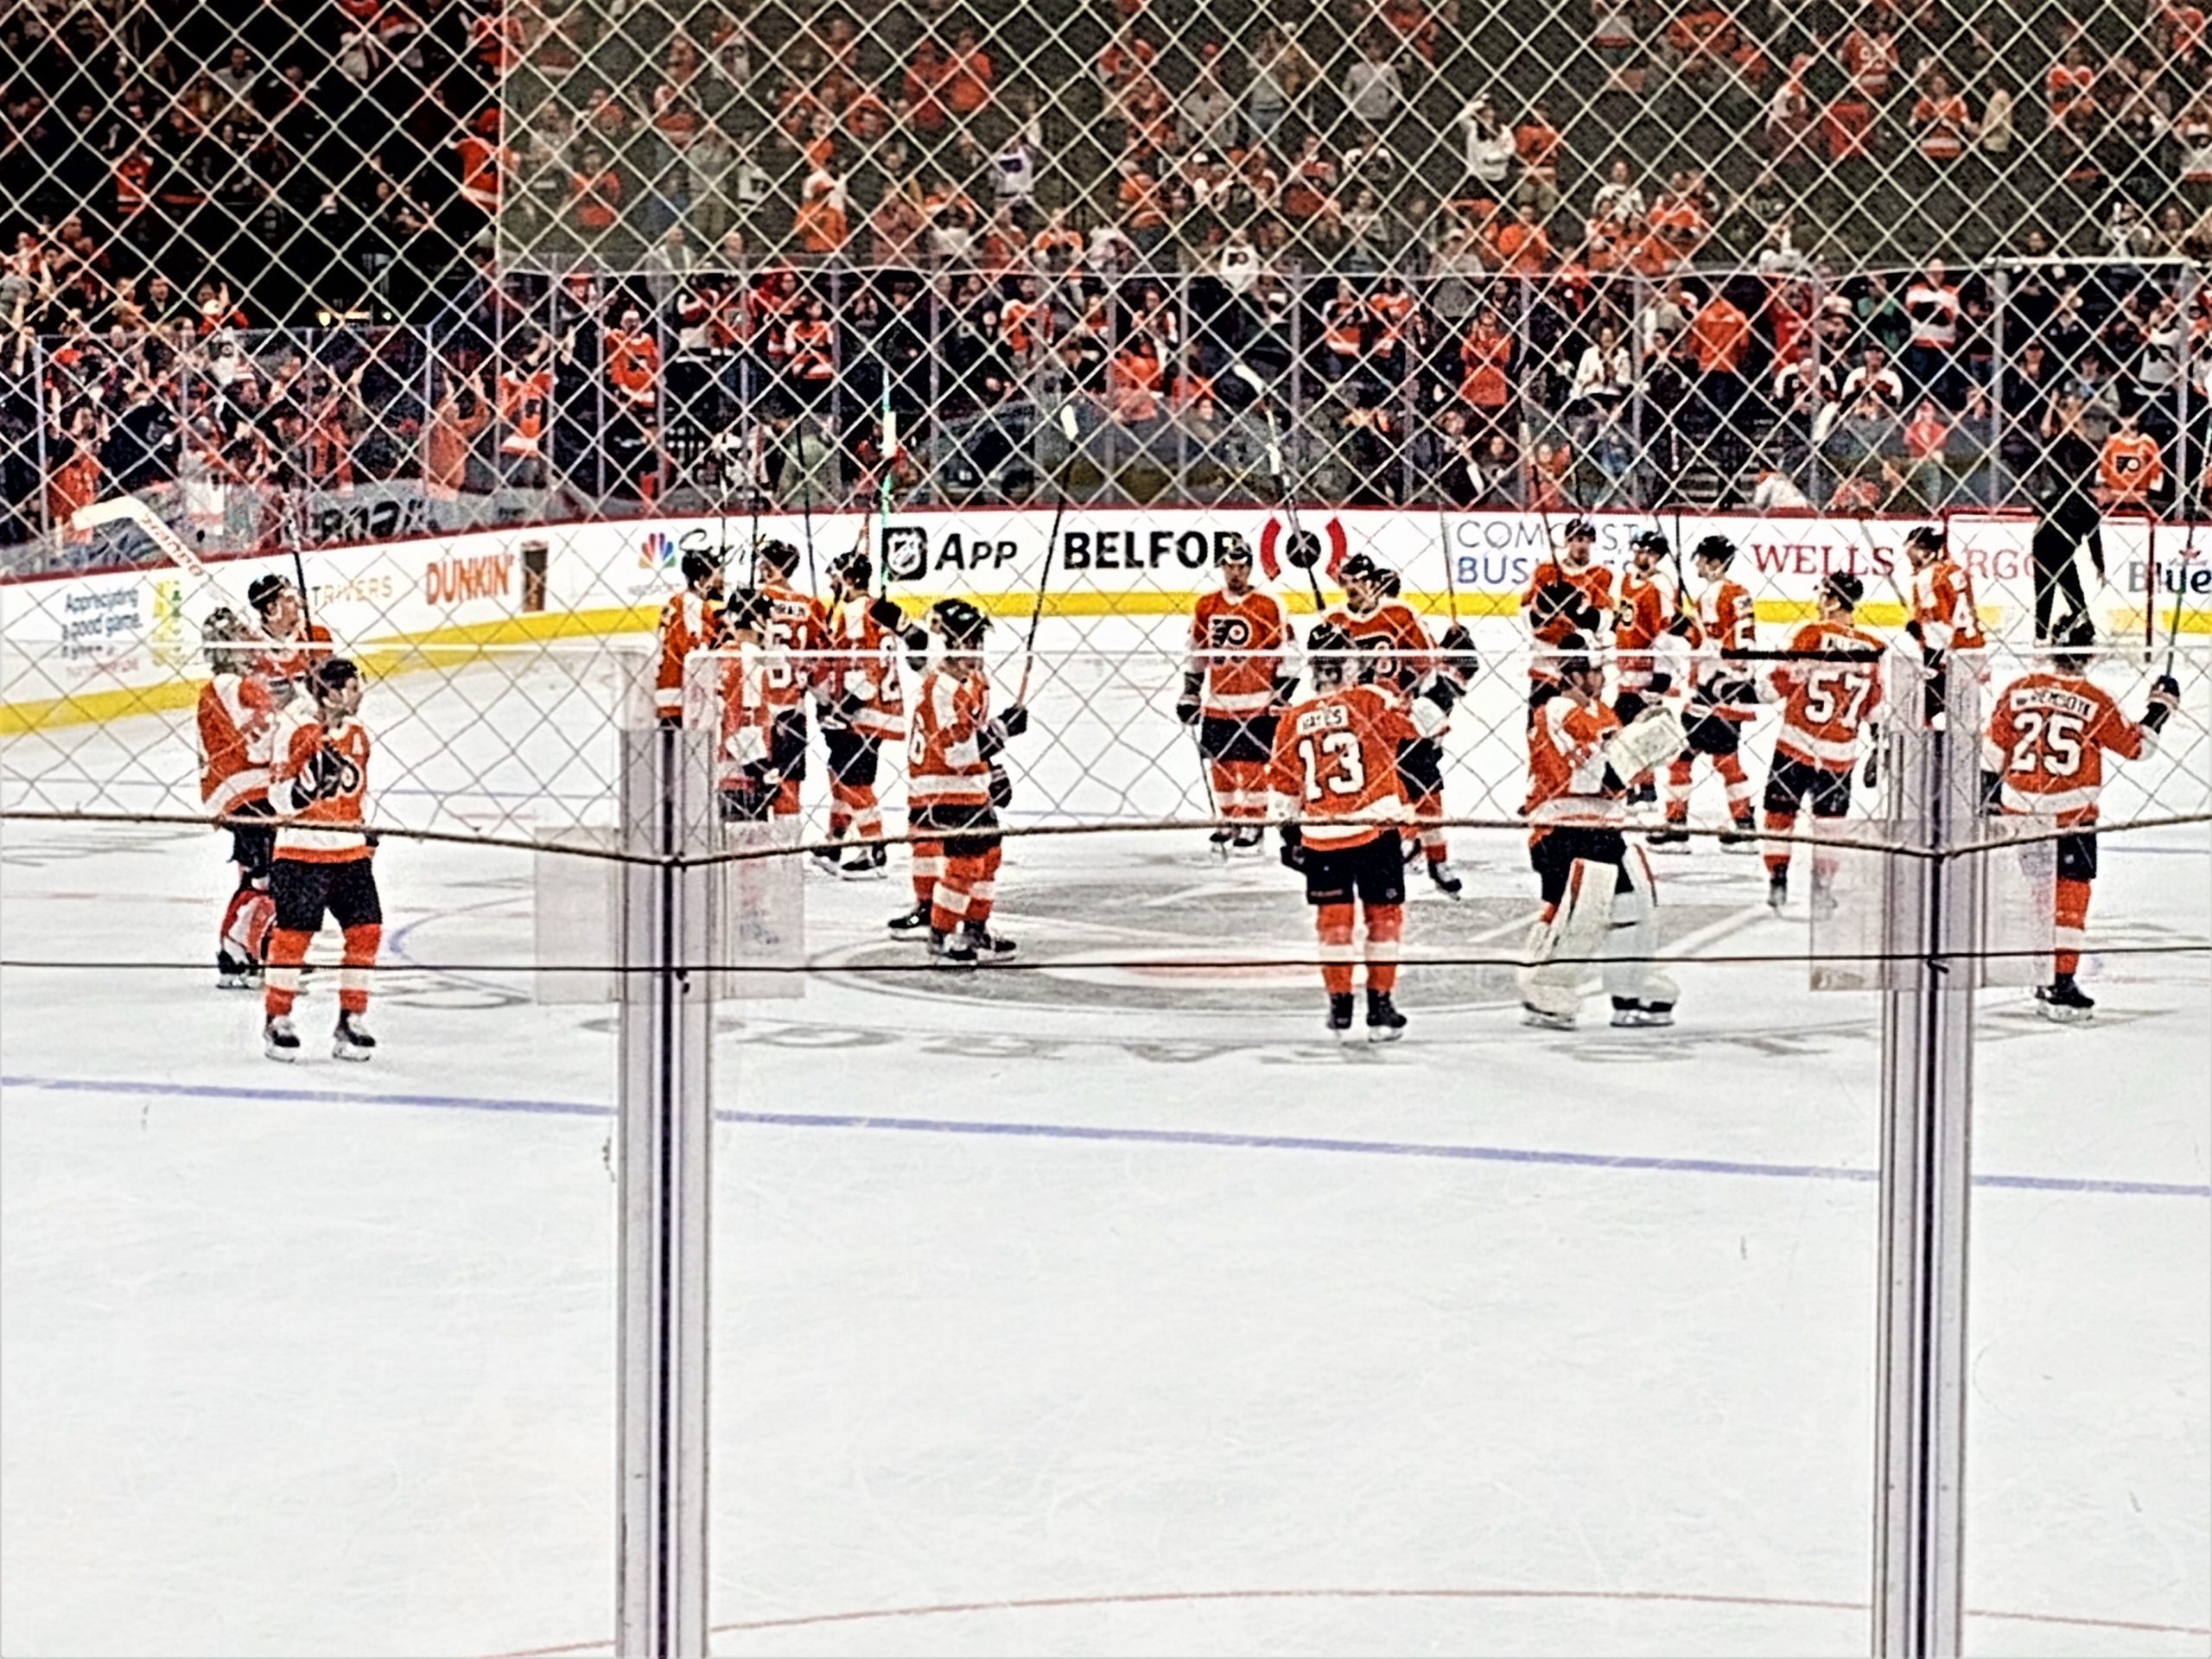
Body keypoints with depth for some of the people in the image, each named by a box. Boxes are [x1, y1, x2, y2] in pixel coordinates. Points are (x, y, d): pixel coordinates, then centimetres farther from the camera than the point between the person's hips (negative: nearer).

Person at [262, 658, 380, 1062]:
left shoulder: (356, 733, 12)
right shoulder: (296, 730, -11)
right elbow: (281, 798, -13)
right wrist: (312, 779, -29)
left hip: (349, 850, 6)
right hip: (301, 849, -6)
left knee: (366, 931, 0)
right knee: (293, 935, -6)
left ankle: (350, 1023, 11)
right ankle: (277, 1022, 10)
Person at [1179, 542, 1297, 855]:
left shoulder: (1269, 605, -7)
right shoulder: (1206, 605, 7)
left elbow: (1285, 653, -5)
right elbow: (1197, 652, 16)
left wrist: (1281, 695, -8)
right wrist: (1190, 692, 15)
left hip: (1257, 703, -4)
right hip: (1218, 702, 4)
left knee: (1252, 764, -4)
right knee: (1219, 762, 6)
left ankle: (1254, 822, 7)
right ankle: (1228, 820, 19)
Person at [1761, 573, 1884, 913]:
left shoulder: (1812, 635, -9)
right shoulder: (1872, 650, 2)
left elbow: (1781, 683, -7)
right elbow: (1875, 708, 9)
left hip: (1797, 742, -3)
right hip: (1840, 753, 3)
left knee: (1780, 811, 9)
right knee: (1829, 821, 14)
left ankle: (1778, 881, 5)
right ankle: (1823, 888, 14)